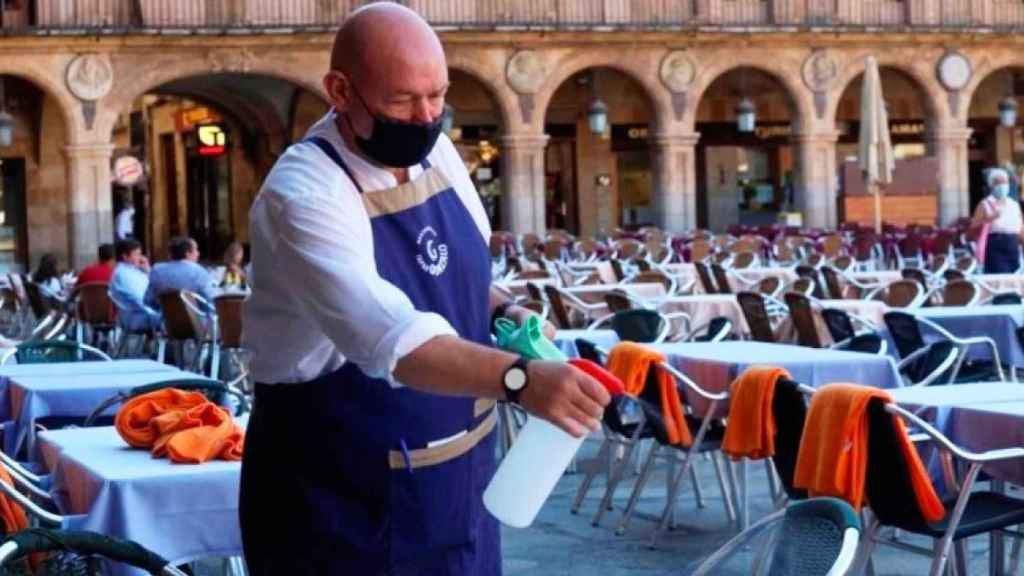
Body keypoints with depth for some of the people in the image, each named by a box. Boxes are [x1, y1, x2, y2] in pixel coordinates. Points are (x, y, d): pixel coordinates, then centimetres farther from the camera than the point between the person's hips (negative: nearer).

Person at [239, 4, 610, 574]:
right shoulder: (304, 196, -25)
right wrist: (519, 377, -51)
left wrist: (499, 309, -3)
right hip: (344, 501, -7)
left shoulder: (436, 152, -1)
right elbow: (388, 333, -39)